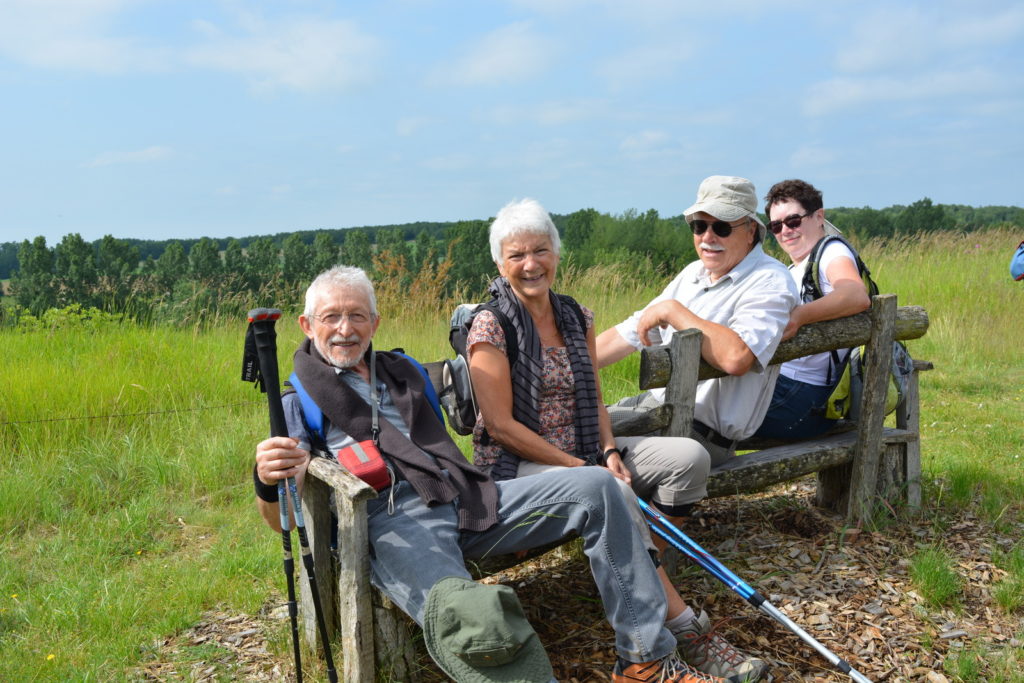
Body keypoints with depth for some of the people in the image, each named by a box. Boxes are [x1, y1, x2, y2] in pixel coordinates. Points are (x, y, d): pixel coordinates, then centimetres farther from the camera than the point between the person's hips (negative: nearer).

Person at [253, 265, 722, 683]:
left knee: (594, 487, -10)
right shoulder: (299, 404, 9)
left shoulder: (402, 372, 25)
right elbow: (281, 520, 1)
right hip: (390, 521, -5)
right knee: (468, 618, -40)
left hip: (464, 499, 6)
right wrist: (266, 481, -27)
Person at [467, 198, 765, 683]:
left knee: (689, 457, -11)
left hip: (582, 453, 7)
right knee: (613, 495, -33)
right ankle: (686, 630, -22)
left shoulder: (576, 317, 7)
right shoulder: (490, 325, -11)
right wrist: (580, 468, -17)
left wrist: (607, 451, -9)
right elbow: (500, 426, -15)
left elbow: (593, 402, 11)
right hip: (515, 466, -6)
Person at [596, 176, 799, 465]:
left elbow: (736, 357, -32)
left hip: (704, 432, -8)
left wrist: (672, 311, -22)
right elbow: (628, 333, 17)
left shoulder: (770, 282, -13)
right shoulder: (693, 274, 14)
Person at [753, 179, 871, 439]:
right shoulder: (795, 271, 26)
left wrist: (798, 316, -39)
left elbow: (858, 296, -25)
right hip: (780, 383, 10)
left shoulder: (832, 251, -3)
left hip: (803, 394, -10)